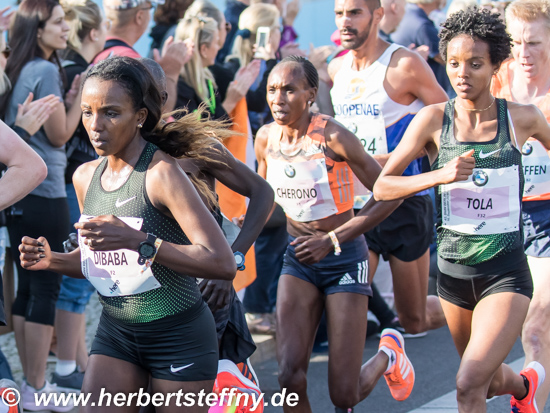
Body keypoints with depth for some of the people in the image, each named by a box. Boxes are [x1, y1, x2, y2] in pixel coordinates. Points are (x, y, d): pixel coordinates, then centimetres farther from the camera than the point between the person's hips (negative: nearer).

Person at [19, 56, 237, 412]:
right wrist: (52, 260, -1)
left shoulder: (161, 173, -18)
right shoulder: (85, 177, 4)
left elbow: (223, 263, -27)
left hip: (179, 336, -6)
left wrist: (137, 240, -31)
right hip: (115, 333, 6)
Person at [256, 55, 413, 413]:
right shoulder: (266, 138, -2)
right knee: (290, 377, -15)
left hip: (345, 259, -4)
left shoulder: (333, 136, -18)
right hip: (298, 260, 4)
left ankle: (389, 353, 31)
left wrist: (332, 240, -18)